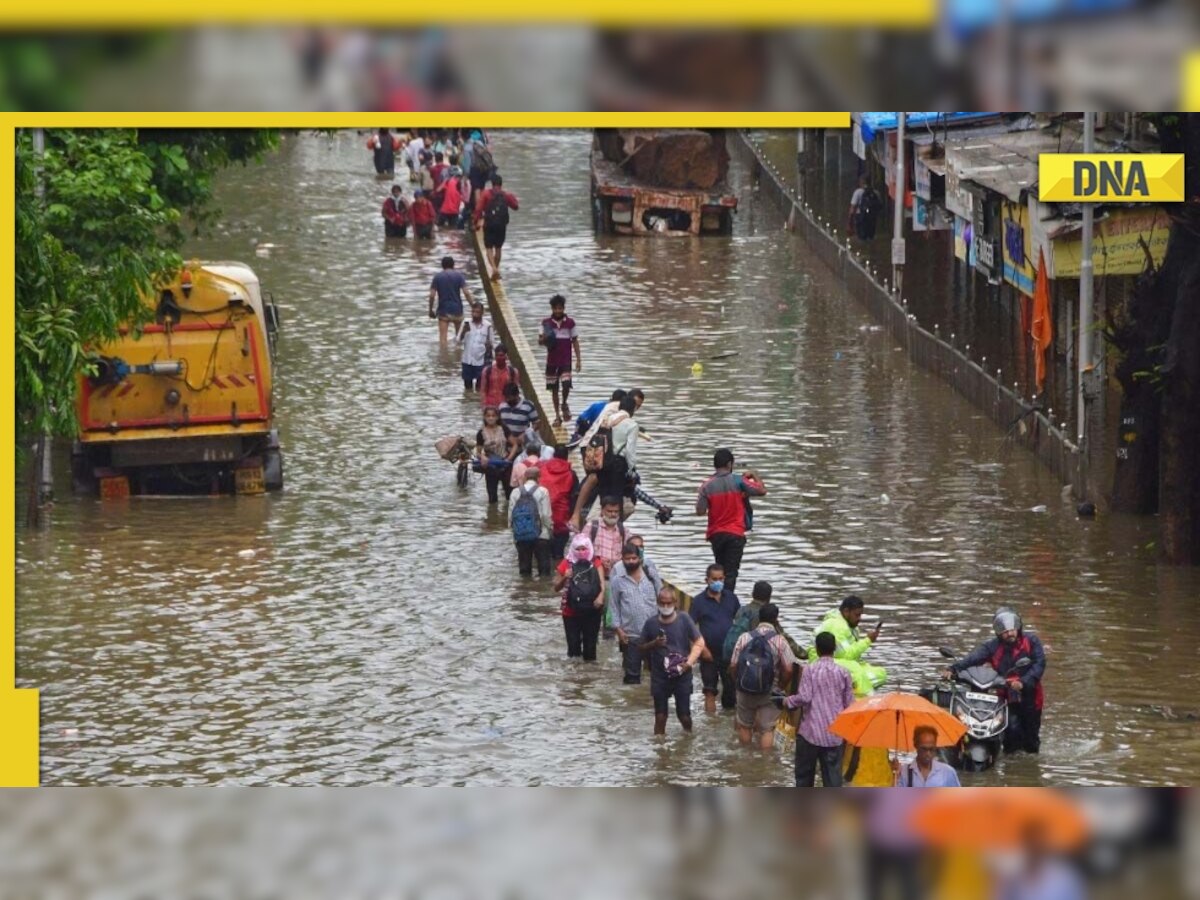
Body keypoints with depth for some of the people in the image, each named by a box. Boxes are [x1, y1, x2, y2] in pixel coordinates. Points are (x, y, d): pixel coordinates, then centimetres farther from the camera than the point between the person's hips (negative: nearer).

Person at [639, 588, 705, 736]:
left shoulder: (684, 619, -7)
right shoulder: (651, 623, -3)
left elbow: (699, 643, -1)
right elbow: (641, 648, 8)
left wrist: (689, 662, -13)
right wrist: (654, 644, -13)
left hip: (682, 675, -1)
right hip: (660, 677, 1)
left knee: (684, 716, 5)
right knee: (660, 717, 4)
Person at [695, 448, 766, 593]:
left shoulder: (707, 486, -5)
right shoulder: (738, 481, -10)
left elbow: (700, 511, -6)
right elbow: (762, 491, -5)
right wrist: (754, 476, 12)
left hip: (715, 534, 3)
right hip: (735, 534, -3)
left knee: (721, 570, 21)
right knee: (731, 572, -2)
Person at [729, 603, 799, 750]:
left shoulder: (744, 638, -7)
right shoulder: (780, 641, -12)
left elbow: (733, 666, -5)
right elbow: (789, 670, -13)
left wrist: (738, 685, 11)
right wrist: (781, 687, 5)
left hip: (745, 692, 2)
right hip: (769, 693, -2)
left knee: (744, 726, 19)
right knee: (767, 729, 6)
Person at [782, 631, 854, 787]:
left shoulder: (809, 670, -7)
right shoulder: (843, 672, -1)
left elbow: (804, 697, -14)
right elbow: (849, 703, 0)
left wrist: (788, 701, 5)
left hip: (811, 731, -1)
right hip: (835, 734, 1)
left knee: (804, 774, 13)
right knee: (832, 775, 3)